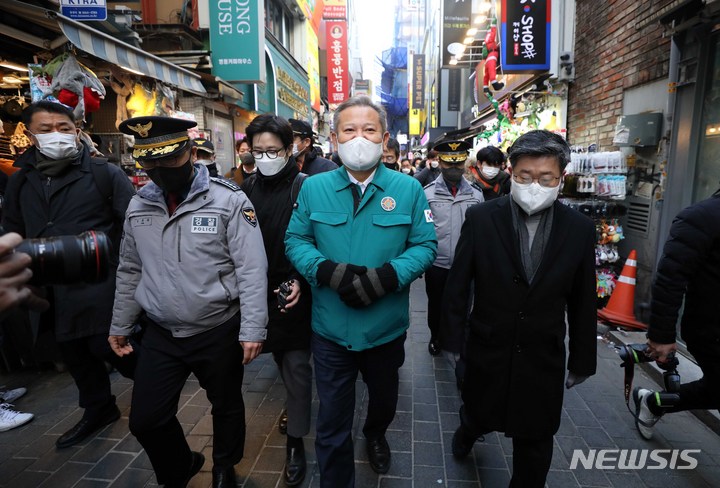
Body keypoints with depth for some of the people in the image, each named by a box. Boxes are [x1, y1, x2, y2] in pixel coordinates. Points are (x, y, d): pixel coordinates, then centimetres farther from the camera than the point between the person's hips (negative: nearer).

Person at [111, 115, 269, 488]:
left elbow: (251, 270, -16)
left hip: (220, 332, -4)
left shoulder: (229, 199, -14)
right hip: (159, 334, 5)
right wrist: (120, 324, 16)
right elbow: (130, 270, 13)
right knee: (145, 419, 12)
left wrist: (252, 329, -19)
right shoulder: (138, 205, 4)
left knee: (226, 406, 17)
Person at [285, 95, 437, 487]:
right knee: (332, 423, 13)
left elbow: (424, 245, -7)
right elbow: (295, 241, -2)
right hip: (330, 328, -1)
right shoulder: (313, 187, -3)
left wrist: (385, 277, -23)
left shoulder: (408, 189, -6)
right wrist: (329, 272, -20)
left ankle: (375, 436, 65)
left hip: (386, 326, 2)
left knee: (384, 399, 30)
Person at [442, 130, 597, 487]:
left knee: (535, 442, 16)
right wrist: (453, 339, -3)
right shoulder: (481, 218, -12)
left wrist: (582, 360, 7)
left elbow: (582, 302, 1)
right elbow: (457, 285, -6)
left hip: (544, 360, 1)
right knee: (477, 414, 24)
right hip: (487, 351, 0)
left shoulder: (580, 228, -7)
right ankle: (467, 431, 60)